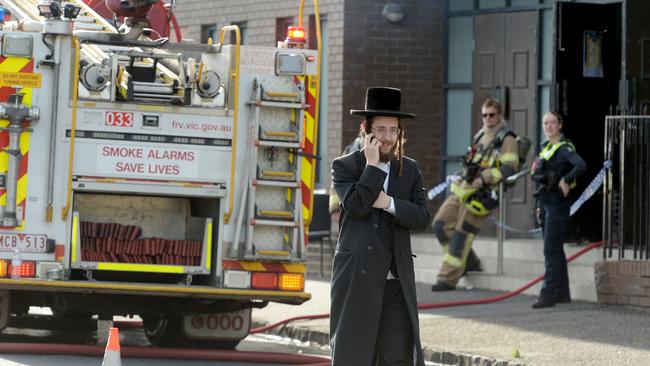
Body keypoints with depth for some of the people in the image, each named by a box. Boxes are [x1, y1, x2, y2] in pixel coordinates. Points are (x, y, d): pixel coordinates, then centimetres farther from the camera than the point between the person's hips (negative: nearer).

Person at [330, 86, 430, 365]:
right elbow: (356, 206, -15)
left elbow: (422, 218, 1)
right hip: (357, 279, -3)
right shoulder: (345, 167, 1)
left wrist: (388, 202, -12)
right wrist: (372, 165, -12)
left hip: (397, 282, 3)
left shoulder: (410, 170, 12)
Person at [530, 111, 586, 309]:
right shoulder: (545, 148, 15)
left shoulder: (565, 149, -11)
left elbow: (581, 165, -30)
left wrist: (565, 180, -24)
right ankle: (562, 293, 21)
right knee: (555, 251, 14)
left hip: (558, 204, -9)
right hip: (545, 203, 9)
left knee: (551, 250, -12)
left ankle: (548, 294, -13)